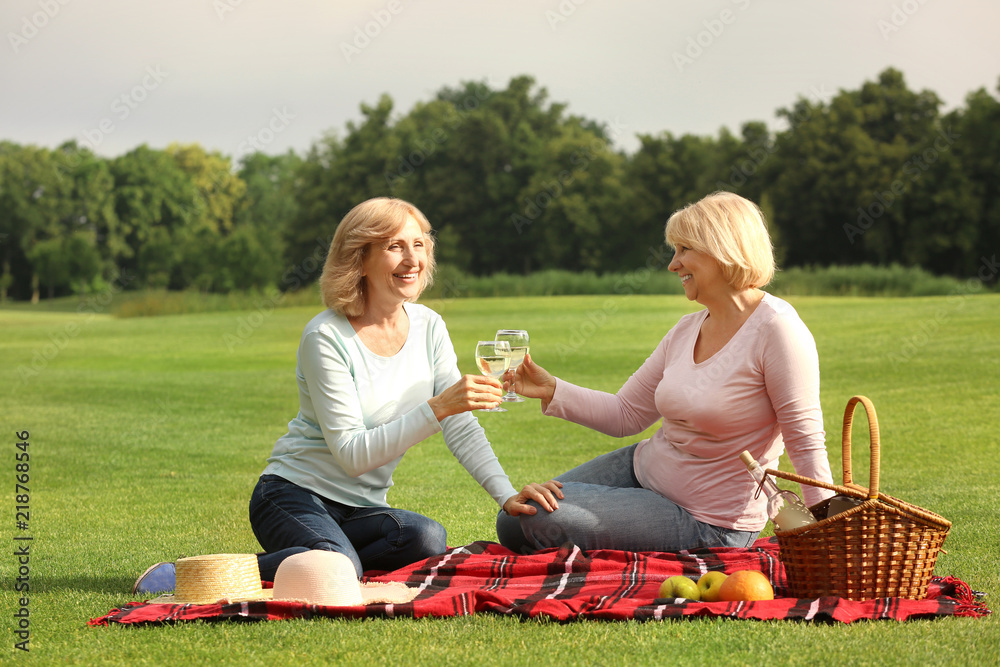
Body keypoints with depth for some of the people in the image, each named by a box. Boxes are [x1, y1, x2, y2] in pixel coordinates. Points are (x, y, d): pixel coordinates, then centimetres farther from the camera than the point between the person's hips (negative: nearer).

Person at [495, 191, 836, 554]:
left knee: (531, 518, -14)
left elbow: (806, 443, -20)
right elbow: (626, 415, 9)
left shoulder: (776, 330, -20)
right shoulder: (687, 330, 4)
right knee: (513, 522, 4)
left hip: (708, 523, -8)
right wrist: (551, 390, -3)